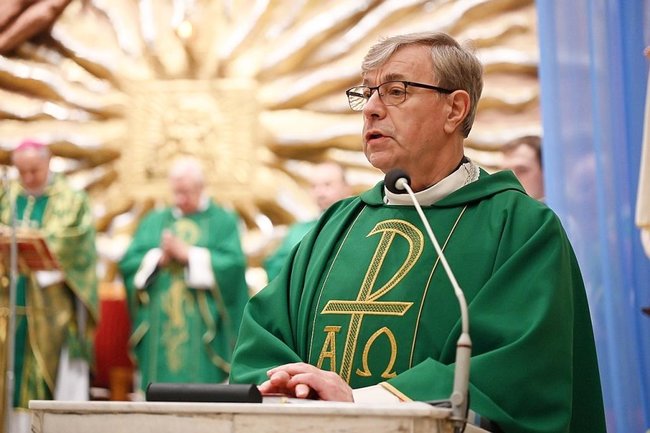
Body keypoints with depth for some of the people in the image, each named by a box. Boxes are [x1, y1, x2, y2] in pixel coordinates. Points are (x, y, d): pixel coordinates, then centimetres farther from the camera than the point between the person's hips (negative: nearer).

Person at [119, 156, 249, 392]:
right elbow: (128, 263, 8)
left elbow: (233, 264, -7)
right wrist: (159, 259, -8)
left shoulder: (223, 221, 7)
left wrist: (188, 254, -9)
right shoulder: (153, 221, 17)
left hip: (203, 331, -3)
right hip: (159, 327, 3)